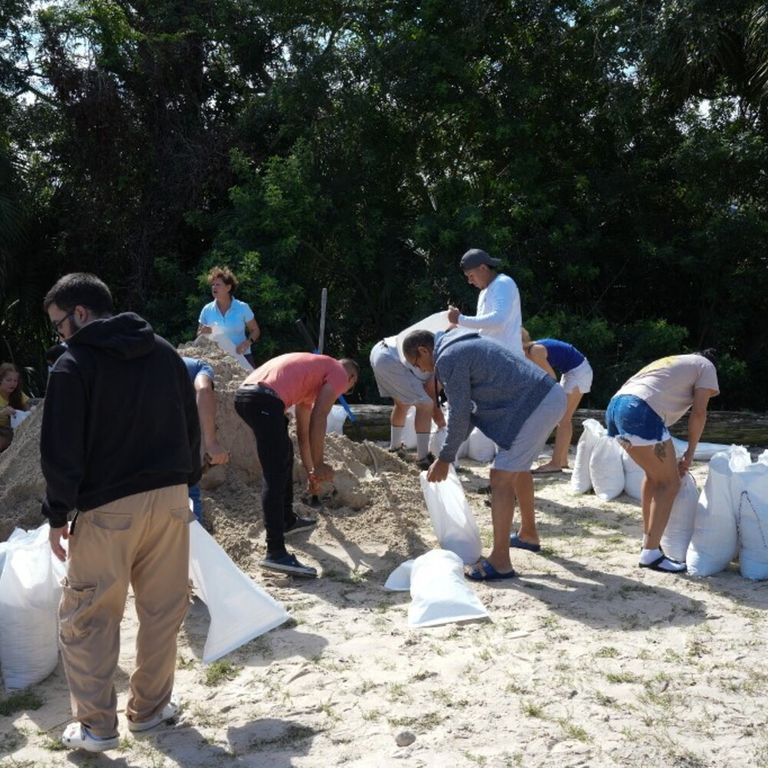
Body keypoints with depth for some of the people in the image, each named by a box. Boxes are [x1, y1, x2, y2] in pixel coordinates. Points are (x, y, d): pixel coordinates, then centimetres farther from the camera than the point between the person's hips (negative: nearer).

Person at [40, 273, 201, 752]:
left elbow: (61, 451, -10)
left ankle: (97, 725, 10)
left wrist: (58, 515, -2)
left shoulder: (74, 365, -8)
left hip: (108, 508, -5)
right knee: (163, 611, 15)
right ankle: (150, 708, 25)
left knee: (88, 618, 8)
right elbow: (191, 427, 12)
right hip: (170, 498, 5)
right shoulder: (165, 352, 8)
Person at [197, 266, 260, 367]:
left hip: (241, 356, -1)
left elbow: (255, 330, 8)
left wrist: (248, 342, -12)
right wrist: (203, 332, -11)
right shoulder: (207, 310, 4)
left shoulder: (242, 308, 0)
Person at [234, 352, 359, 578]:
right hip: (265, 400, -10)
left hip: (244, 393, 10)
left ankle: (287, 520, 39)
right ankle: (275, 553, -14)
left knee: (284, 452, 28)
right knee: (275, 477, -10)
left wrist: (311, 470, 48)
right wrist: (319, 465, 2)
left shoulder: (313, 373, 36)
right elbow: (318, 420, -3)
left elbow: (303, 430, 42)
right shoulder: (339, 374, 11)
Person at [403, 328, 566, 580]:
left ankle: (500, 562, -6)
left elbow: (460, 414, -10)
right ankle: (529, 532, 44)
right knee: (519, 467, 27)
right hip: (552, 396, 11)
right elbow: (468, 406, 23)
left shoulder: (447, 358, -10)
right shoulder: (464, 345, 21)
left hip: (535, 406, -11)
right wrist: (448, 451, 21)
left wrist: (445, 460, 0)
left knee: (501, 478, -8)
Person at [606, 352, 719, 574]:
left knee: (655, 475, 23)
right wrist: (689, 453, 13)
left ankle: (649, 541, 28)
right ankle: (651, 553, -2)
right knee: (669, 483, 2)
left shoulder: (674, 363, 37)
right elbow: (699, 413, 5)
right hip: (640, 411, -8)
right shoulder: (705, 366, 18)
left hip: (616, 406, 8)